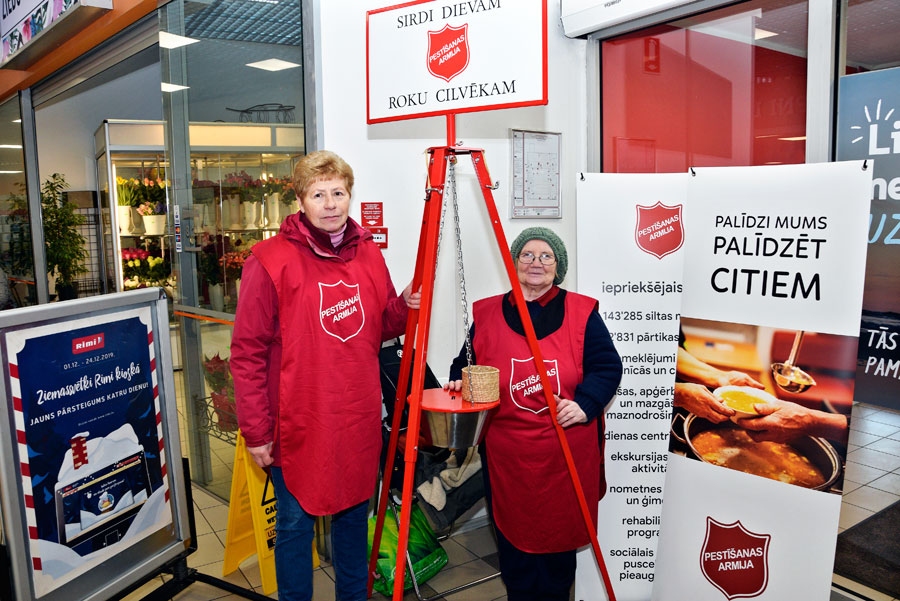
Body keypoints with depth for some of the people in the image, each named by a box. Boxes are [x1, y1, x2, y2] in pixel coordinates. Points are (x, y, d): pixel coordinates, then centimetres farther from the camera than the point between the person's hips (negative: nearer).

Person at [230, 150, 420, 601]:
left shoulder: (368, 254, 4)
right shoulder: (270, 260, -12)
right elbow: (248, 352, -10)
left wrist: (405, 307, -7)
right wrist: (256, 432, -10)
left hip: (358, 421, 5)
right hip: (298, 427, -4)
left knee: (354, 516, 20)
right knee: (296, 525, 11)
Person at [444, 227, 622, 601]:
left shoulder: (582, 312, 0)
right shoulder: (486, 313, 4)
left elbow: (607, 367, -2)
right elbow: (467, 364, 14)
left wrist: (585, 403, -17)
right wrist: (460, 381, -6)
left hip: (567, 454, -1)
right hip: (507, 454, 1)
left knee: (560, 532, 12)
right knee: (513, 536, 11)